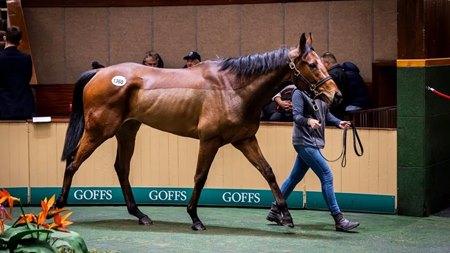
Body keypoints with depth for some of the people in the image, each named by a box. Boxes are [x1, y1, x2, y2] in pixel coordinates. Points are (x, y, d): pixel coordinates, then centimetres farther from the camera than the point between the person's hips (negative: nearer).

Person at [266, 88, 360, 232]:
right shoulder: (300, 93, -11)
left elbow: (327, 115, 15)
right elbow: (297, 116, -17)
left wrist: (338, 123, -3)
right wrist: (309, 121, -37)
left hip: (313, 142, 9)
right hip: (305, 142, -9)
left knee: (295, 177, 16)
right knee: (327, 176, -10)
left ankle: (275, 210, 27)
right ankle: (339, 220, -7)